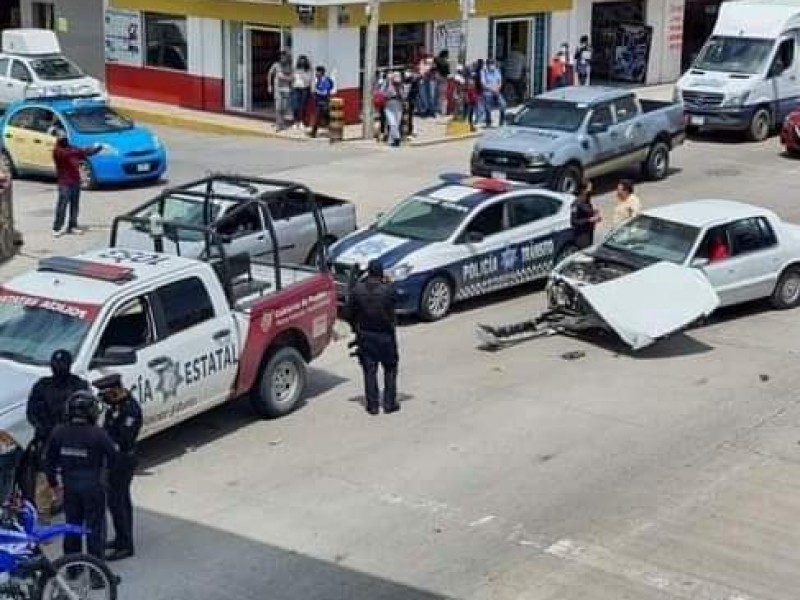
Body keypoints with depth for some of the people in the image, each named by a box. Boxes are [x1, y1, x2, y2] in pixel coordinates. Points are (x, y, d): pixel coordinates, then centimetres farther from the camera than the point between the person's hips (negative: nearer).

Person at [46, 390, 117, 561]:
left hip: (69, 486, 4)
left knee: (72, 526, 17)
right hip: (93, 486, -4)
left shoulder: (58, 433, -4)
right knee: (95, 528, 6)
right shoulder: (98, 434, -18)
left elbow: (50, 461, 4)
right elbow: (113, 458, -11)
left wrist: (54, 483, 17)